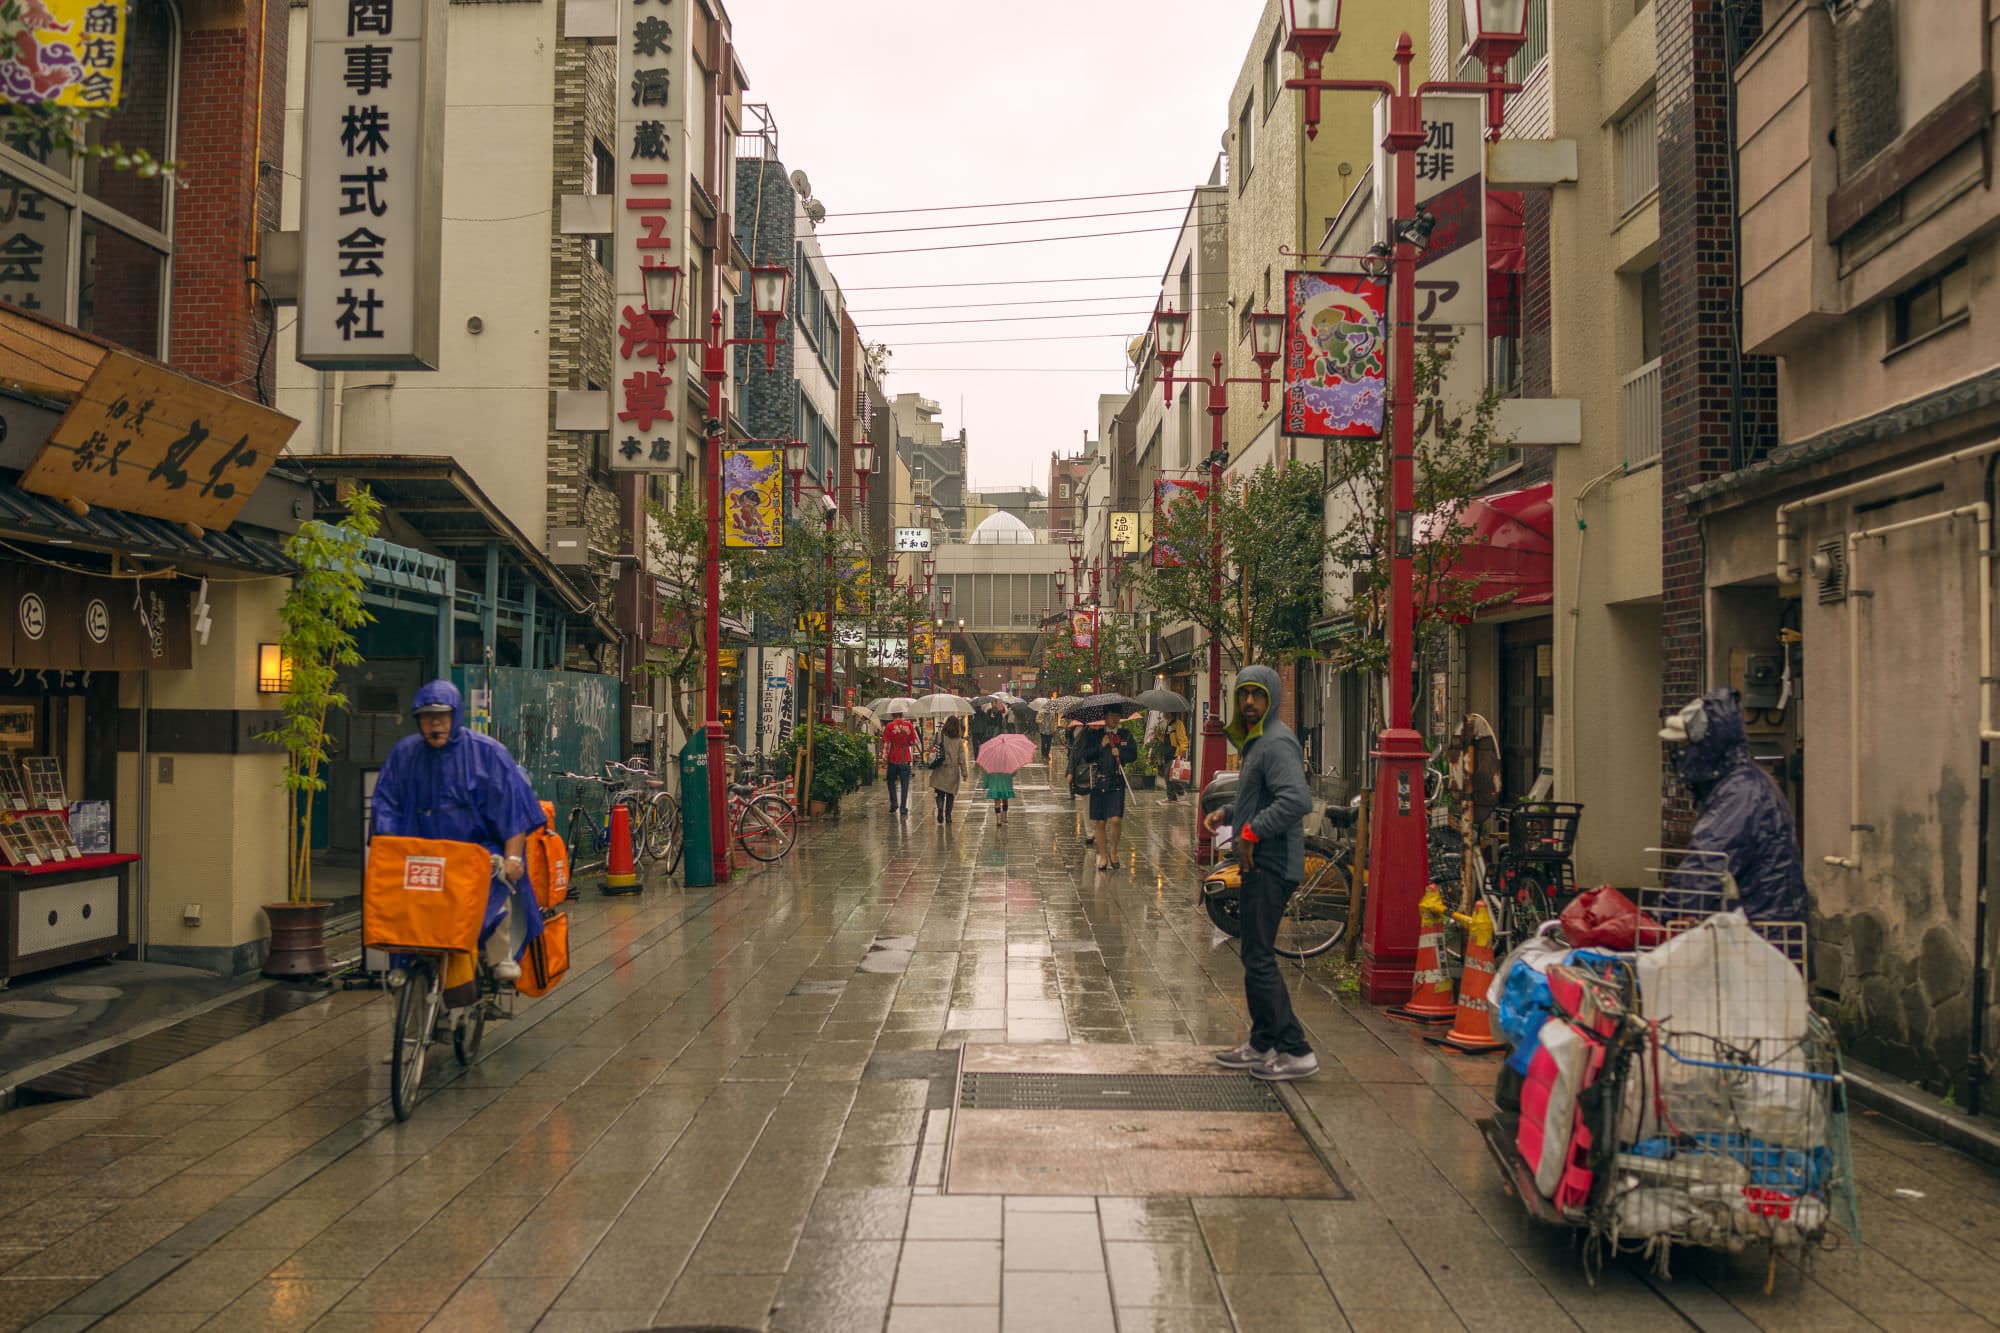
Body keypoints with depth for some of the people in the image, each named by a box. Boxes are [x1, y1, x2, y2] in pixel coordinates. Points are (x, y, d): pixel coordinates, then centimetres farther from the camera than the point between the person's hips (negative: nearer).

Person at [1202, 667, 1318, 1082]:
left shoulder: (1276, 743, -17)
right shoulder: (1257, 741, 17)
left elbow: (1298, 799, -31)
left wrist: (1251, 831, -24)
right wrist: (1226, 814, 16)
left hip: (1271, 865, -11)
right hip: (1259, 864, 11)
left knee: (1259, 960, -8)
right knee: (1256, 957, 17)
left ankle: (1296, 1051, -2)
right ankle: (1263, 1045, 26)